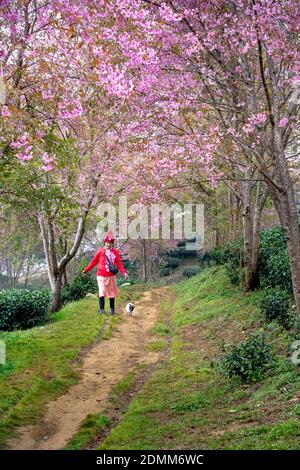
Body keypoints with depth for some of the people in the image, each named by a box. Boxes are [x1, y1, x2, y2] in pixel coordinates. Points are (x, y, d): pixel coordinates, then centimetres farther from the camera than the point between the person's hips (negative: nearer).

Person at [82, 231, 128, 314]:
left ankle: (112, 309, 22)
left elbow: (119, 264, -1)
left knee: (112, 292, 9)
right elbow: (94, 261, 3)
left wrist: (124, 273, -15)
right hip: (101, 276, -2)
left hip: (111, 276, 2)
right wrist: (86, 270, 3)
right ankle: (101, 309, -4)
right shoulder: (100, 251, -2)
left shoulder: (115, 252, 1)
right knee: (102, 292, -10)